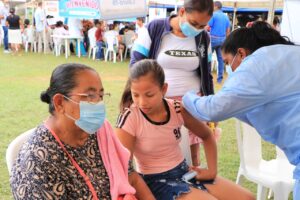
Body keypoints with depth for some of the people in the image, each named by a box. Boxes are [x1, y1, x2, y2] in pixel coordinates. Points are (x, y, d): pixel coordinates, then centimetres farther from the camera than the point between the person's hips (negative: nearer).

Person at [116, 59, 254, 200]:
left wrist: (212, 170, 3)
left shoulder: (178, 109, -7)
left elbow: (207, 136, 10)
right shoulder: (129, 117, -20)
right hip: (155, 180, -5)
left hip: (184, 171, 5)